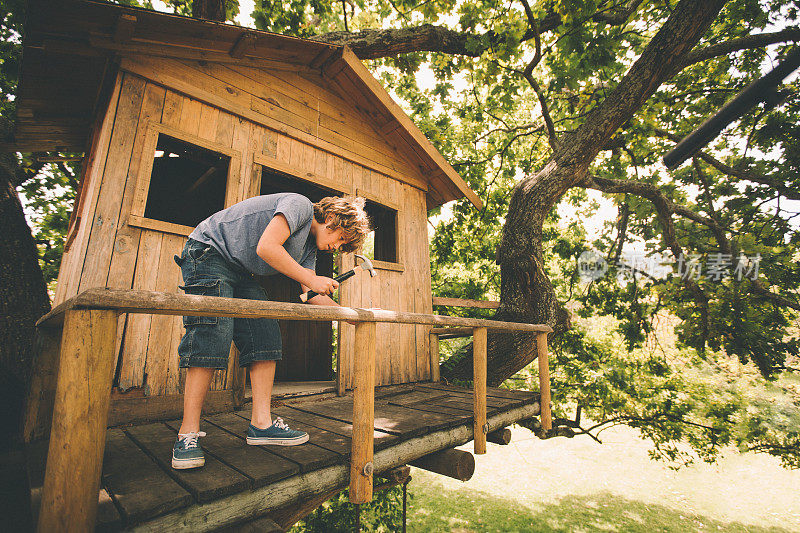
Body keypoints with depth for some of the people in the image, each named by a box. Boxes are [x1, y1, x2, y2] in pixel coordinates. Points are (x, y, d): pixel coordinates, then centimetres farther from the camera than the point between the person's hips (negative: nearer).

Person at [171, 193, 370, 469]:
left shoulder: (309, 247, 9)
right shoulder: (300, 205, -17)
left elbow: (312, 295, 6)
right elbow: (266, 247, -30)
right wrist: (310, 279, -23)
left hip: (240, 272, 9)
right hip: (208, 251, -9)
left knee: (266, 338, -4)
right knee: (212, 336, -19)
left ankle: (261, 423, 0)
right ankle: (188, 433, -9)